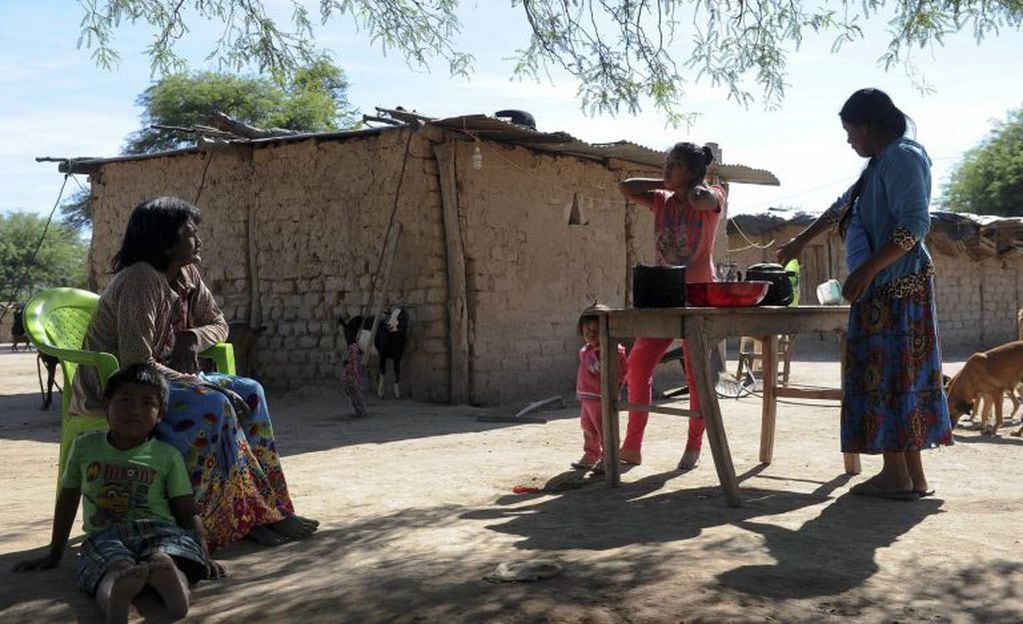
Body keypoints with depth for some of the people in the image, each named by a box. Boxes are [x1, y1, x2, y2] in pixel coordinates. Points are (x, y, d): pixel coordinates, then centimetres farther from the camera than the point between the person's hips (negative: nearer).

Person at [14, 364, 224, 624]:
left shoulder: (168, 456, 14)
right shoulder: (86, 446, 20)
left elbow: (188, 513, 11)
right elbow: (68, 498, 31)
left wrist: (204, 555, -5)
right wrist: (54, 554, 33)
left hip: (159, 531, 0)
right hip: (105, 534, 0)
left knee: (165, 559, -38)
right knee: (116, 567, -38)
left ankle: (168, 580, -70)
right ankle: (114, 603, -69)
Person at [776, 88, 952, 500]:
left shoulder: (903, 158, -10)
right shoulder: (881, 163, 19)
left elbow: (914, 225, -21)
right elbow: (842, 208, 30)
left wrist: (867, 269, -24)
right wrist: (800, 242, 34)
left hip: (897, 286, -9)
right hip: (882, 287, 9)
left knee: (888, 375, -7)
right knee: (896, 375, 8)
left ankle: (898, 475, -1)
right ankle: (910, 474, 13)